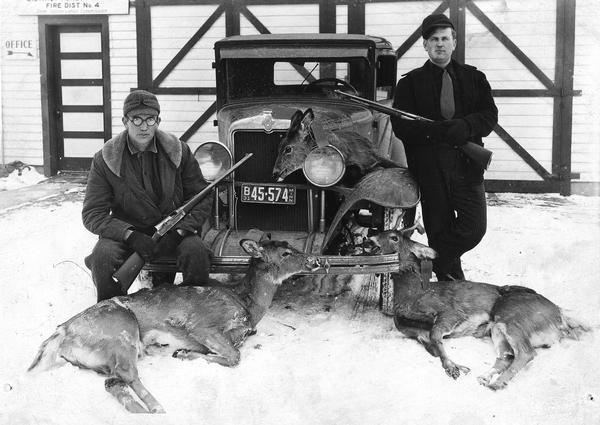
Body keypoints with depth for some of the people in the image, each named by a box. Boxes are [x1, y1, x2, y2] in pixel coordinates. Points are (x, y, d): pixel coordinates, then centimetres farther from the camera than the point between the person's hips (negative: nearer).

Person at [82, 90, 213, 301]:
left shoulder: (179, 151, -2)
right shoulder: (104, 160, -5)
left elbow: (202, 199, 0)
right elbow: (92, 214, -7)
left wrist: (177, 232, -18)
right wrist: (130, 236, -24)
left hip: (174, 230, 1)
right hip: (126, 232, 0)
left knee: (196, 251, -31)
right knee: (102, 256, -31)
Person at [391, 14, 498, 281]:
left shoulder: (473, 78, 15)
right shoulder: (410, 83, 7)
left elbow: (490, 115, 5)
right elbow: (401, 127, -3)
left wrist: (465, 127, -16)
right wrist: (436, 131, -20)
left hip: (467, 166, 2)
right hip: (429, 169, -1)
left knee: (474, 228, -7)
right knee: (439, 231, 4)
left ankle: (433, 264, 14)